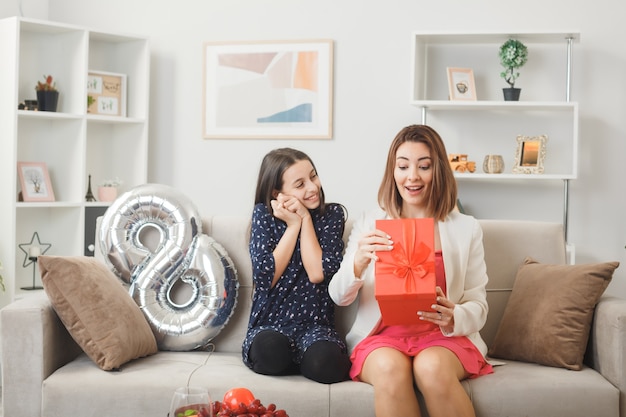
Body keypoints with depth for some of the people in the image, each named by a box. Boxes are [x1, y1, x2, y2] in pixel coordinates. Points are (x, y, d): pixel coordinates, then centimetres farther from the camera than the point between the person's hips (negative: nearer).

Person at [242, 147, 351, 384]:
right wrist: (293, 225, -8)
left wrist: (306, 218, -8)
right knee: (270, 349, -36)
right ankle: (305, 361, -3)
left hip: (315, 325, 0)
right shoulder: (263, 215, 2)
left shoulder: (332, 214, 3)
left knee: (326, 363, -35)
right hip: (270, 325, 1)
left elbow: (318, 273, -11)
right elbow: (266, 277, -10)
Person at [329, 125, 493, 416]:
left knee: (432, 367, -34)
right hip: (382, 335, 0)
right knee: (389, 367, -34)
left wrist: (453, 319, -17)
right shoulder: (369, 224, 7)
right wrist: (359, 263, -20)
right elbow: (339, 297, 2)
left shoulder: (466, 228, 6)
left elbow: (478, 306, 7)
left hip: (444, 337, 0)